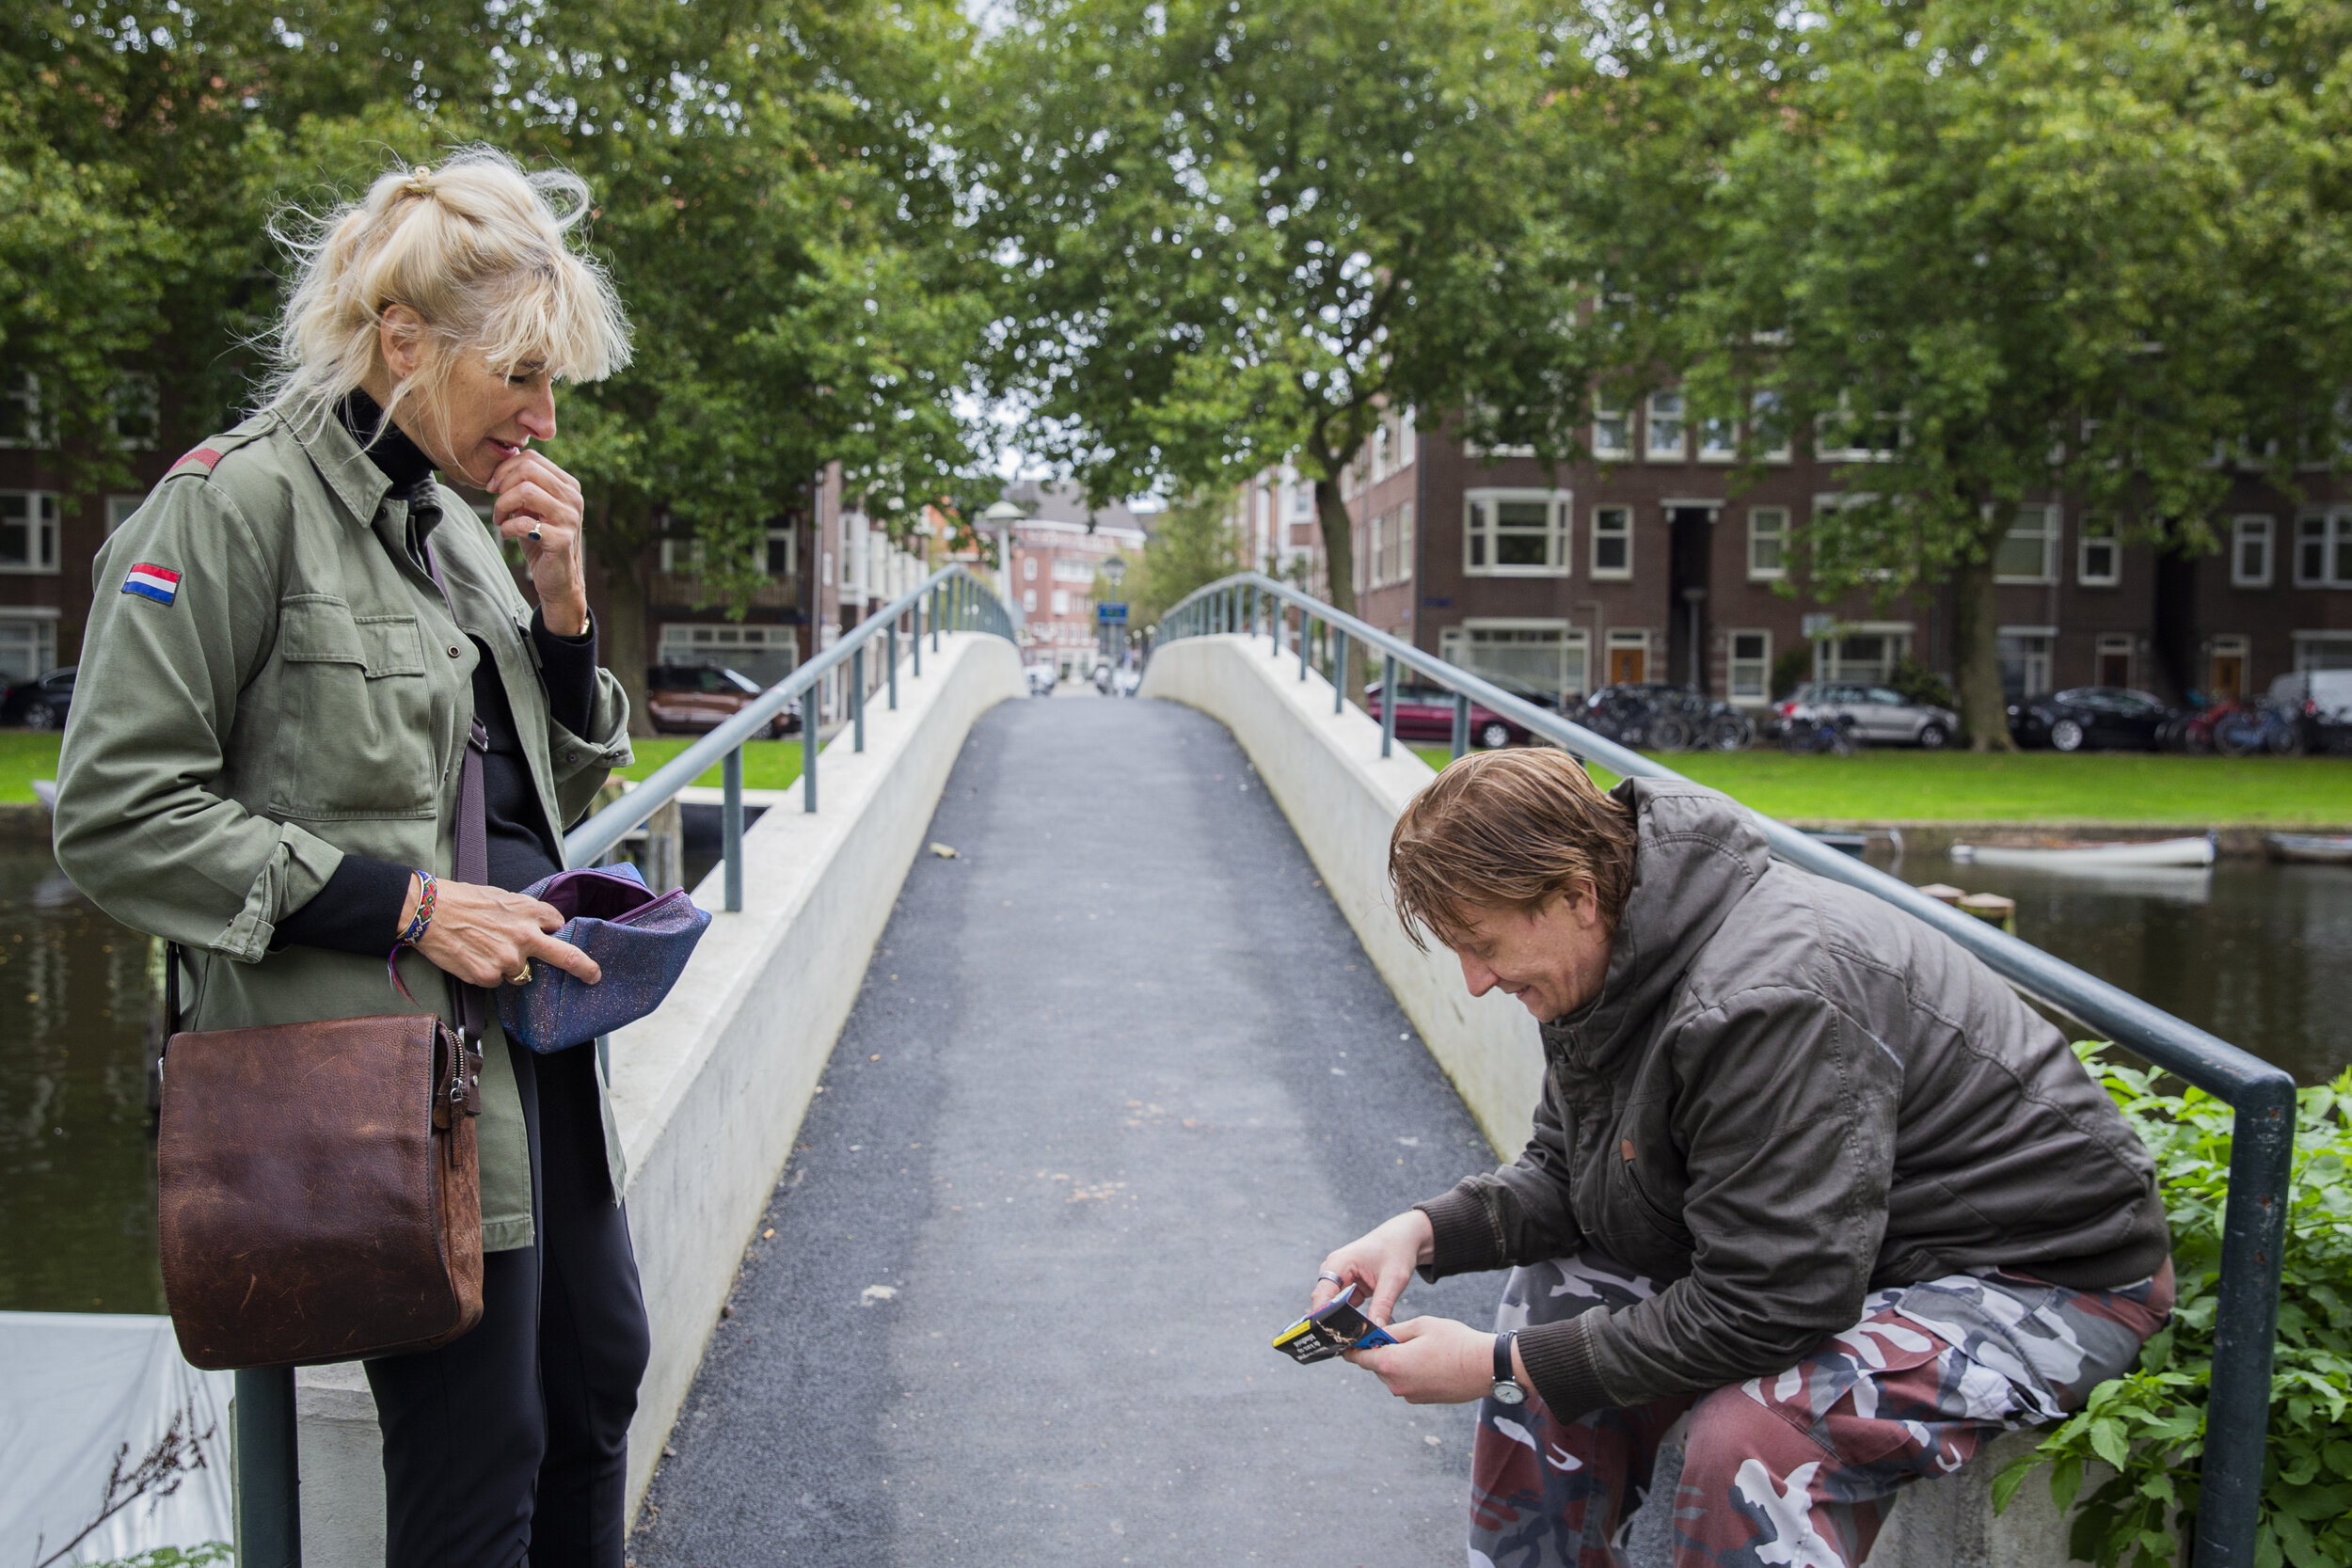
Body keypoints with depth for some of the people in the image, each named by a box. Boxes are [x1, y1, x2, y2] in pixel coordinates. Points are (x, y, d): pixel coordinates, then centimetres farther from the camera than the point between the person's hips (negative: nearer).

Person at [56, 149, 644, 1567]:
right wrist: (407, 905, -20)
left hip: (537, 1028, 8)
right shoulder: (240, 501, -12)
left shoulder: (457, 523, 11)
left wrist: (562, 603, 0)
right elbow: (117, 814, -16)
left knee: (600, 1373, 19)